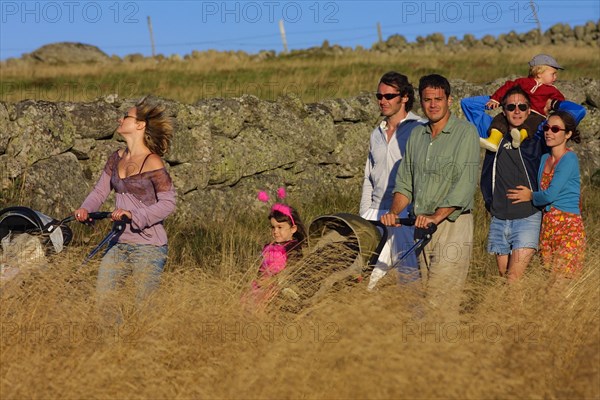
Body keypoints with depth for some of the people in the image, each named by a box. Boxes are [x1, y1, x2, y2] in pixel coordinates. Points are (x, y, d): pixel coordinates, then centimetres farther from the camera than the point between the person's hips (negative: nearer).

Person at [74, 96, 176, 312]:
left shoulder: (152, 162, -13)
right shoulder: (117, 158, 10)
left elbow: (167, 203, -18)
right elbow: (100, 191, 14)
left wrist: (133, 215, -27)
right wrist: (85, 209, -6)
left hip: (148, 246, -7)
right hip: (119, 243, 7)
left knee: (145, 305, -2)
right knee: (101, 295, 5)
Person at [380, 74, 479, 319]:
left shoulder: (466, 132, -4)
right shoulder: (416, 135, 15)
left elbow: (465, 184, -13)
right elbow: (405, 181, 17)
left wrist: (436, 216, -21)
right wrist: (394, 212, -1)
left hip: (452, 223, -6)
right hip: (421, 226, 6)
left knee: (441, 301, -12)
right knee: (424, 297, 4)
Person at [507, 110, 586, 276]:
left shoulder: (570, 159, -11)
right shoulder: (544, 159, 14)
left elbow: (550, 195, -16)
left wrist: (531, 196, 0)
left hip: (567, 225, -8)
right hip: (547, 224, 8)